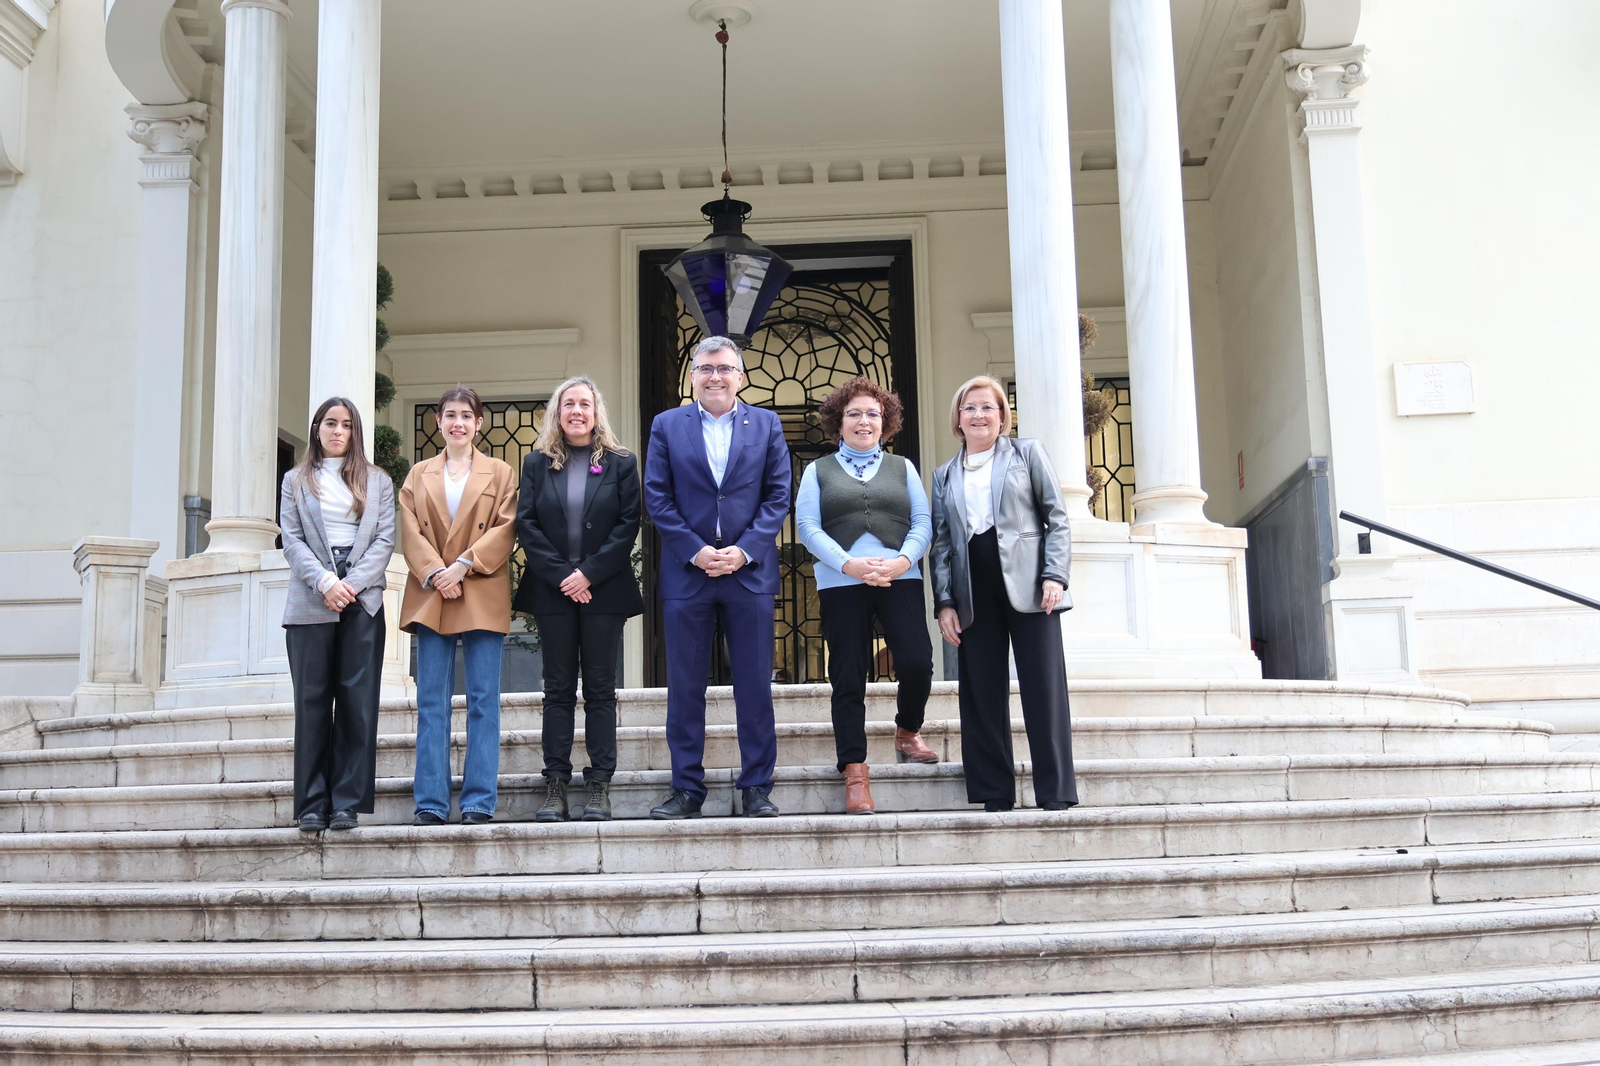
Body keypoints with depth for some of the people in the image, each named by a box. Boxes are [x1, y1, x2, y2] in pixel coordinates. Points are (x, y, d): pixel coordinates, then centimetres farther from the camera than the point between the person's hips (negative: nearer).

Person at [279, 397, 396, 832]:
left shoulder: (377, 481, 16)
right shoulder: (296, 481, 16)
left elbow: (385, 539, 6)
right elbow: (291, 540, 5)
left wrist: (353, 584, -9)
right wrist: (325, 582, -10)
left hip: (362, 598, 0)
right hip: (310, 601, 0)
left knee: (358, 700, -5)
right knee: (312, 701, -3)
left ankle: (348, 802, -3)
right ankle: (312, 806, 1)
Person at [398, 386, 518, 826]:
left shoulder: (500, 473, 10)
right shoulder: (419, 476, 17)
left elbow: (505, 529, 0)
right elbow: (410, 533, 7)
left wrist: (463, 566, -12)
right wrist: (435, 574, -9)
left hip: (483, 597, -2)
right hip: (431, 597, 2)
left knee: (483, 699, -3)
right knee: (431, 700, 0)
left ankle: (479, 801, -1)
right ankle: (430, 802, 2)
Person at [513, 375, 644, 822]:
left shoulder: (621, 463, 6)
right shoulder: (538, 463, 10)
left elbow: (628, 525, -2)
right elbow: (526, 524, 2)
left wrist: (589, 574, -11)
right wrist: (561, 576, -9)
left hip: (604, 591, -1)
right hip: (552, 591, 1)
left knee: (600, 689, 1)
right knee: (558, 689, 3)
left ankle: (599, 786, 2)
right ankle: (555, 786, 3)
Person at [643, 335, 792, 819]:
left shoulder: (766, 425, 9)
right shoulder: (666, 426, 8)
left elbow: (778, 496, 4)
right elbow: (657, 498, 2)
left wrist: (743, 550, -9)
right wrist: (696, 551, -9)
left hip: (750, 570, 0)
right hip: (686, 572, 0)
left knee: (755, 685, 3)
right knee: (684, 687, 3)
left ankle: (756, 788, 10)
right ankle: (687, 788, 12)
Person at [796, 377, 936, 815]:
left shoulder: (902, 467, 17)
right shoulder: (818, 471, 13)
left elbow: (922, 522, 8)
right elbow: (807, 527, 1)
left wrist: (903, 559, -12)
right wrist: (849, 564, -13)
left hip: (900, 579, 1)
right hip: (841, 583, -1)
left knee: (916, 663, -12)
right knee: (848, 679, -1)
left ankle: (907, 733, 17)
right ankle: (855, 772, 5)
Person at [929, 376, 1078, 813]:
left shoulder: (1027, 453, 11)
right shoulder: (945, 475, 18)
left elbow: (1056, 518, 5)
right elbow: (940, 543, 13)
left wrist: (1054, 575, -8)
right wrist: (944, 602, 2)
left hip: (1027, 584, -3)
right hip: (974, 594, 3)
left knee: (1044, 688, -6)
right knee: (982, 694, 1)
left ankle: (1056, 794, -2)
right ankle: (995, 794, 6)